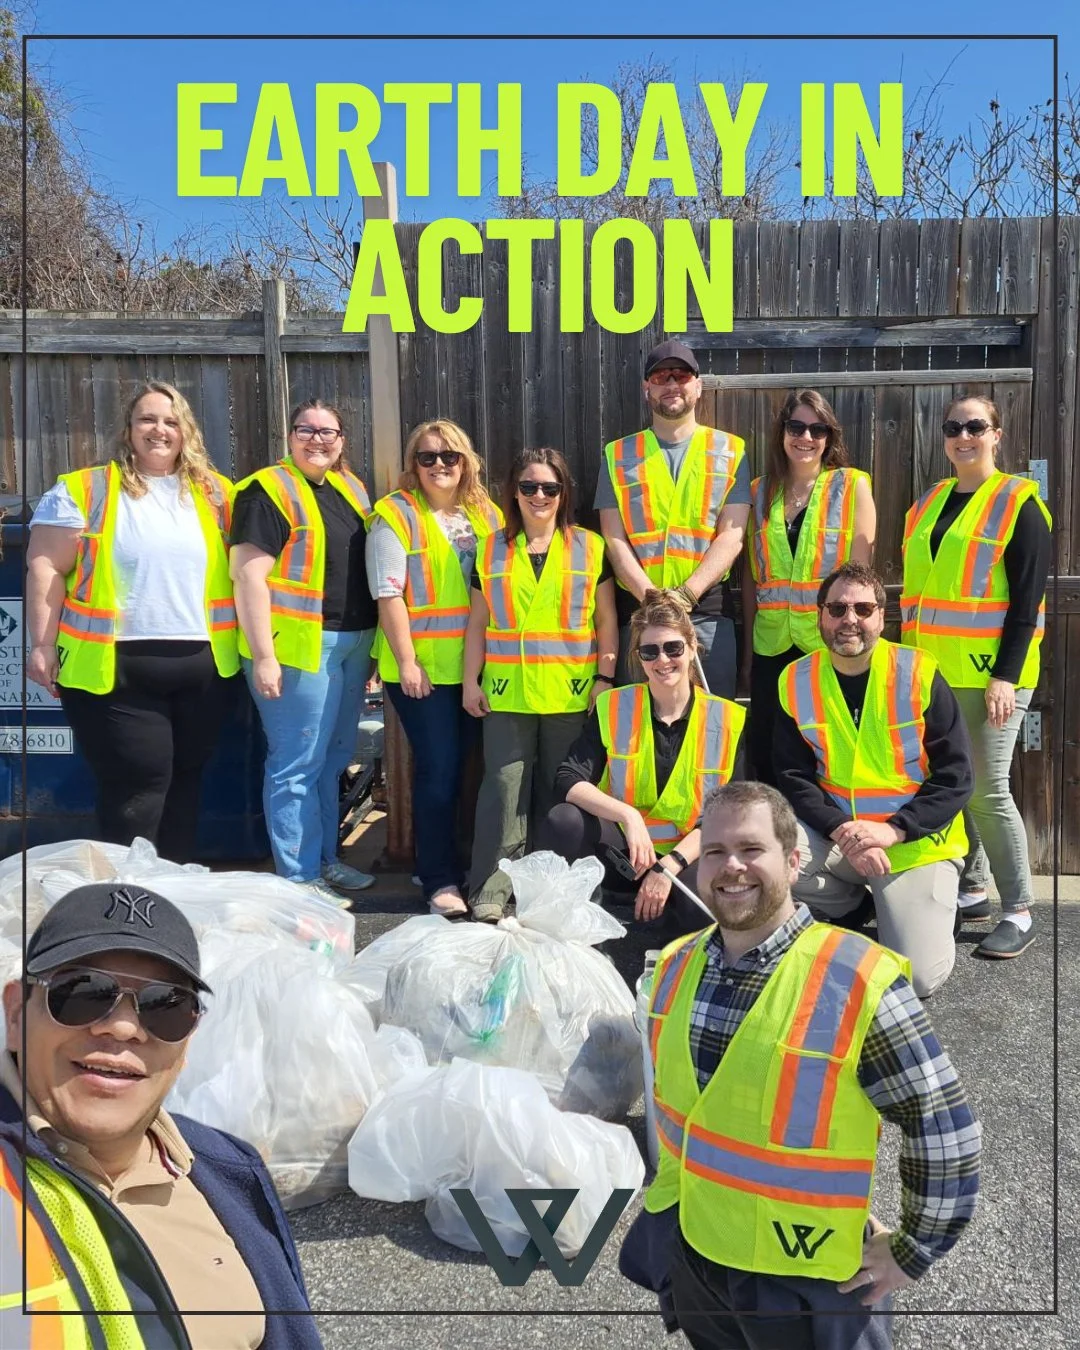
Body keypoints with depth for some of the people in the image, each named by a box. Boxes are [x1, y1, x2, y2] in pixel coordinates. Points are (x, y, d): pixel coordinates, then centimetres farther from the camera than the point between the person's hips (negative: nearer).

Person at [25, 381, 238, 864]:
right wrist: (43, 645, -8)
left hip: (202, 666, 4)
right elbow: (45, 569, -3)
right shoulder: (84, 490, -1)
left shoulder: (215, 494, 10)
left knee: (185, 779, 13)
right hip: (116, 667, -4)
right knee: (136, 786, -3)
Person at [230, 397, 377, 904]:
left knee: (333, 758, 16)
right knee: (297, 766, -2)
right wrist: (263, 656, -20)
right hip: (299, 646, -8)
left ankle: (325, 858, 29)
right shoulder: (269, 491, -8)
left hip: (352, 643, 8)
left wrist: (369, 642, 18)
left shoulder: (351, 488, 15)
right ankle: (300, 879, 7)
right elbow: (249, 574, -15)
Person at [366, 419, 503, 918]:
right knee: (438, 771, -4)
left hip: (476, 667, 5)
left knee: (464, 767, 13)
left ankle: (454, 861, 29)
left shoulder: (486, 514, 11)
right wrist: (407, 661, -15)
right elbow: (388, 594, -11)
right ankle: (440, 881, 7)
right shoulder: (396, 514, -5)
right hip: (422, 670, -5)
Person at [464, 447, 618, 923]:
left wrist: (606, 679, -1)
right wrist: (470, 681, 4)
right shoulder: (491, 550, 10)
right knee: (504, 789, -2)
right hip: (507, 693, 0)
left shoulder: (590, 547, 7)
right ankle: (490, 890, 5)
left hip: (570, 695, 0)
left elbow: (606, 621, 7)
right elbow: (478, 623, 11)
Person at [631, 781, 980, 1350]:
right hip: (687, 1250, 5)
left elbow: (945, 1128, -15)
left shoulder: (859, 983, -23)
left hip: (805, 1277, -5)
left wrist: (912, 1253, -8)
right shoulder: (676, 966, -4)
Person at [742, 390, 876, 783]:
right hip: (772, 646, 3)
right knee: (767, 757, 10)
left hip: (831, 646, -3)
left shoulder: (852, 486, 0)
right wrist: (748, 650, 8)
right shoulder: (760, 492, 8)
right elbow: (751, 576, 10)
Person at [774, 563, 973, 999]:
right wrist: (842, 831, -21)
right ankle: (851, 902, 5)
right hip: (835, 835, 2)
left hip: (917, 843, -2)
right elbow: (793, 778, -4)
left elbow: (956, 776, -10)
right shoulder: (796, 681, -3)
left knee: (919, 977, -13)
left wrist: (892, 830, -22)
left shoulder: (920, 674, -10)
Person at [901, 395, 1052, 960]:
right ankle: (971, 889, 25)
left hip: (988, 673, -6)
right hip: (932, 673, 6)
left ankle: (1018, 913, 8)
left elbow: (1027, 596, -10)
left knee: (986, 789, -5)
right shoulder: (928, 502, 13)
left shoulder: (1019, 502, -5)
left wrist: (1006, 675, -17)